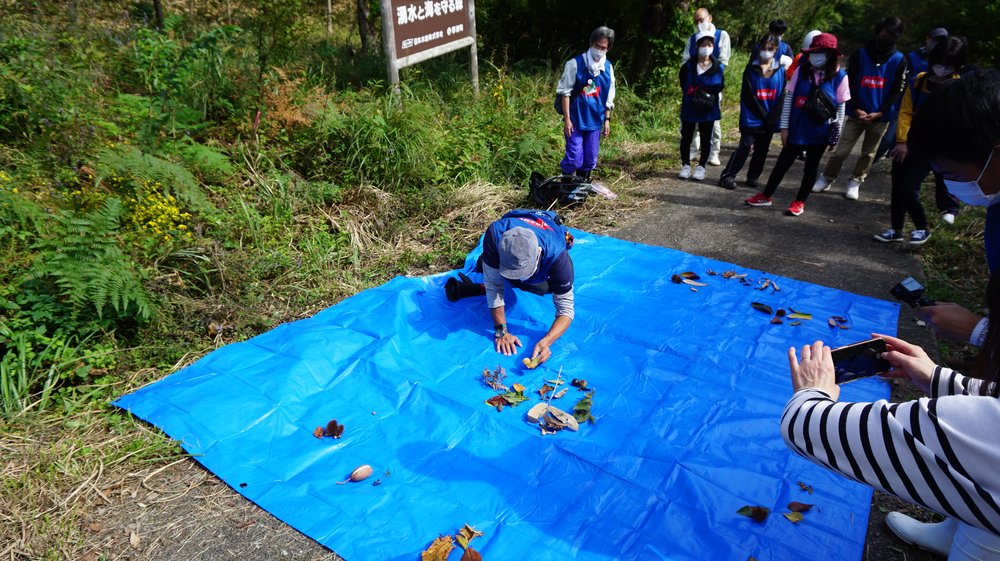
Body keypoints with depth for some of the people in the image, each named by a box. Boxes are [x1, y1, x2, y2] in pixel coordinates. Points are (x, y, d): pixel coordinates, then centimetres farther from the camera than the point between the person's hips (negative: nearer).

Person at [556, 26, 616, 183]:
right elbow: (565, 92, -8)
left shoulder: (608, 68, 6)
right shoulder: (575, 64, -9)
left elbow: (609, 98, 13)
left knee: (590, 160, 10)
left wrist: (607, 119, 10)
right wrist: (567, 119, -11)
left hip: (595, 121, 5)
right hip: (575, 120, -4)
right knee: (574, 159, -8)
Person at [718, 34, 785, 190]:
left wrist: (773, 117, -8)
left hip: (770, 120, 3)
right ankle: (727, 176, -7)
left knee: (762, 149, 8)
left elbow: (782, 97, 3)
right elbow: (748, 96, -6)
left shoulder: (780, 71, 5)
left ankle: (752, 177, 21)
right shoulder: (751, 69, -1)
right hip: (752, 118, -3)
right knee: (745, 146, -11)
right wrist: (763, 115, -10)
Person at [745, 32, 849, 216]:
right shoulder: (802, 71, -4)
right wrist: (784, 127, -3)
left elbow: (841, 107, -2)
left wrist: (836, 134, -2)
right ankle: (766, 196, 22)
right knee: (783, 163, 10)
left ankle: (800, 202, 23)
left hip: (820, 132, -1)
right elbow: (788, 98, -1)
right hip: (796, 129, 1)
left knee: (811, 167, 11)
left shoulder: (839, 76, -7)